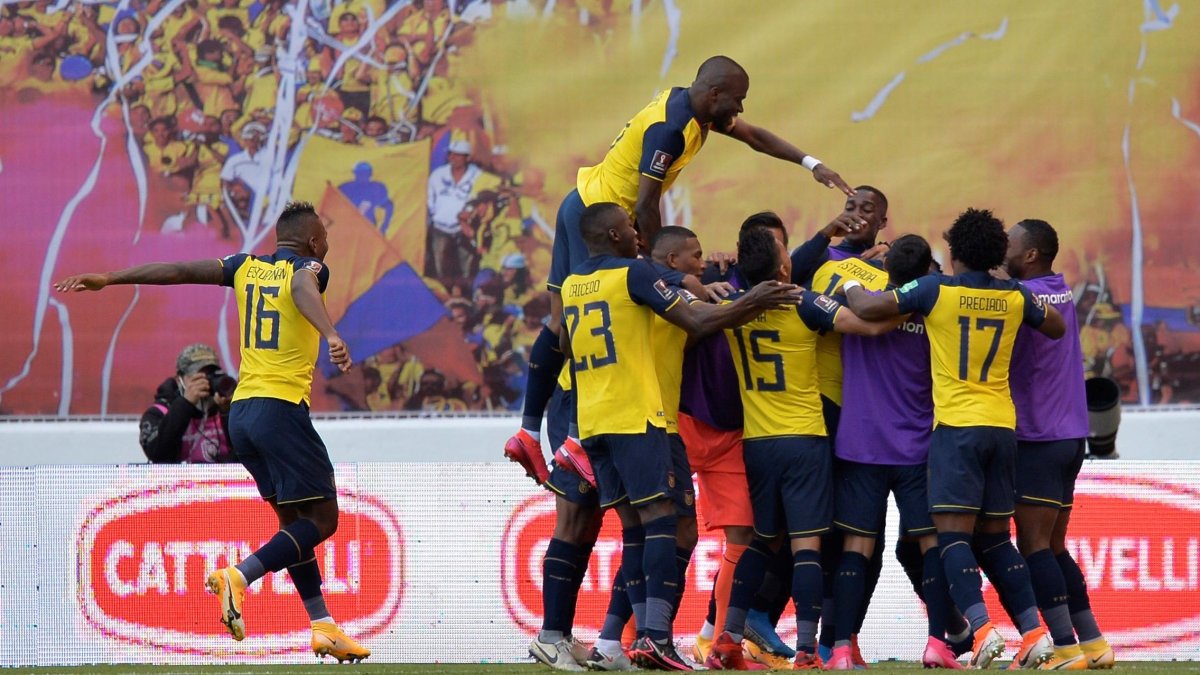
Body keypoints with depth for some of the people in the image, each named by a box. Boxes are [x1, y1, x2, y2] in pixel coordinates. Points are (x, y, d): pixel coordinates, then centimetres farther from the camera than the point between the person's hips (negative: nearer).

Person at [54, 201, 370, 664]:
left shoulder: (248, 267, 14)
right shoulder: (306, 269, -2)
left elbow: (181, 271, 12)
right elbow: (304, 292, -26)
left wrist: (109, 279, 18)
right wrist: (332, 337, -45)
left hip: (241, 412, 7)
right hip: (282, 408, -7)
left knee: (295, 520, 13)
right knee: (322, 519, -5)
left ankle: (323, 628, 9)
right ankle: (238, 577, -22)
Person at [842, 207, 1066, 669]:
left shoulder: (936, 290, -5)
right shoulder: (1014, 297, 7)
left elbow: (868, 309, -7)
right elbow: (1057, 327, 25)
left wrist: (850, 287, 13)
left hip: (956, 424, -5)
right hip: (1003, 425, 5)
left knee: (953, 532, -7)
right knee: (995, 537, 14)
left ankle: (981, 628, -24)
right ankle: (1033, 631, 7)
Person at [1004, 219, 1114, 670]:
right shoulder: (1061, 291, 12)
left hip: (1036, 439, -9)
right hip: (1069, 435, 9)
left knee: (1035, 546, -8)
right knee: (1053, 547, 15)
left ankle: (1066, 647, -14)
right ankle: (1093, 642, 14)